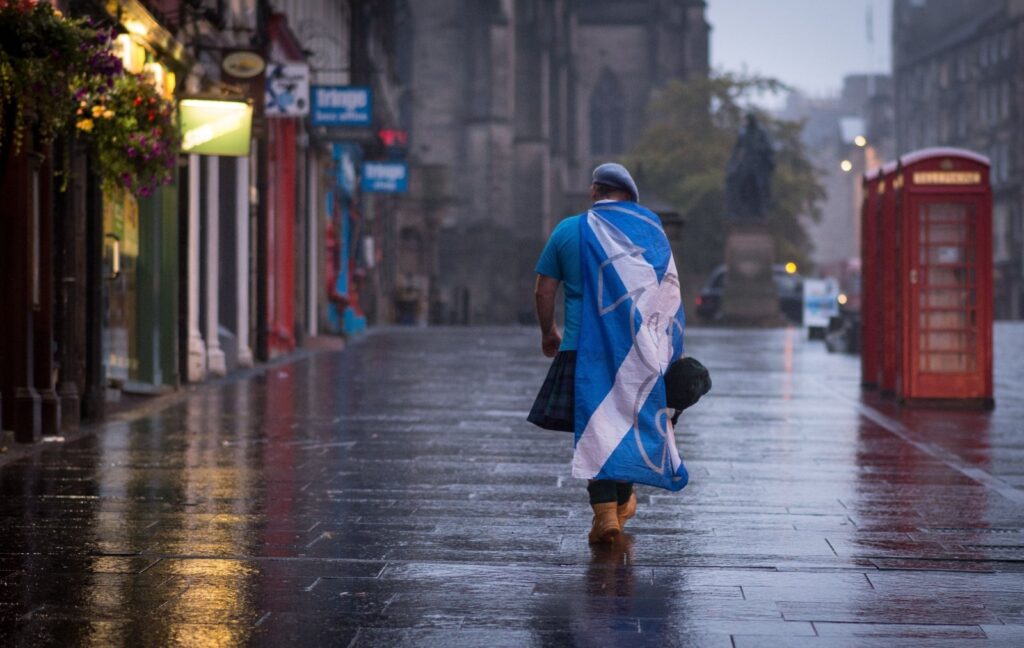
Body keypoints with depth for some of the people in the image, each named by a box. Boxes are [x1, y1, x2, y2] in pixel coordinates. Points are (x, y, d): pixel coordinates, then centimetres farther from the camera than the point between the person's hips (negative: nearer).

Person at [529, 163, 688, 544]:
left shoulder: (568, 230, 3)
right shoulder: (649, 228, 3)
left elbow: (543, 292, 5)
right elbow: (668, 292, 3)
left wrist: (549, 333, 21)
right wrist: (672, 350, 11)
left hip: (585, 347, -1)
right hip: (639, 349, 1)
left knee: (594, 426, -1)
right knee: (632, 420, 17)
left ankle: (605, 511, -14)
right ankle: (623, 502, 29)